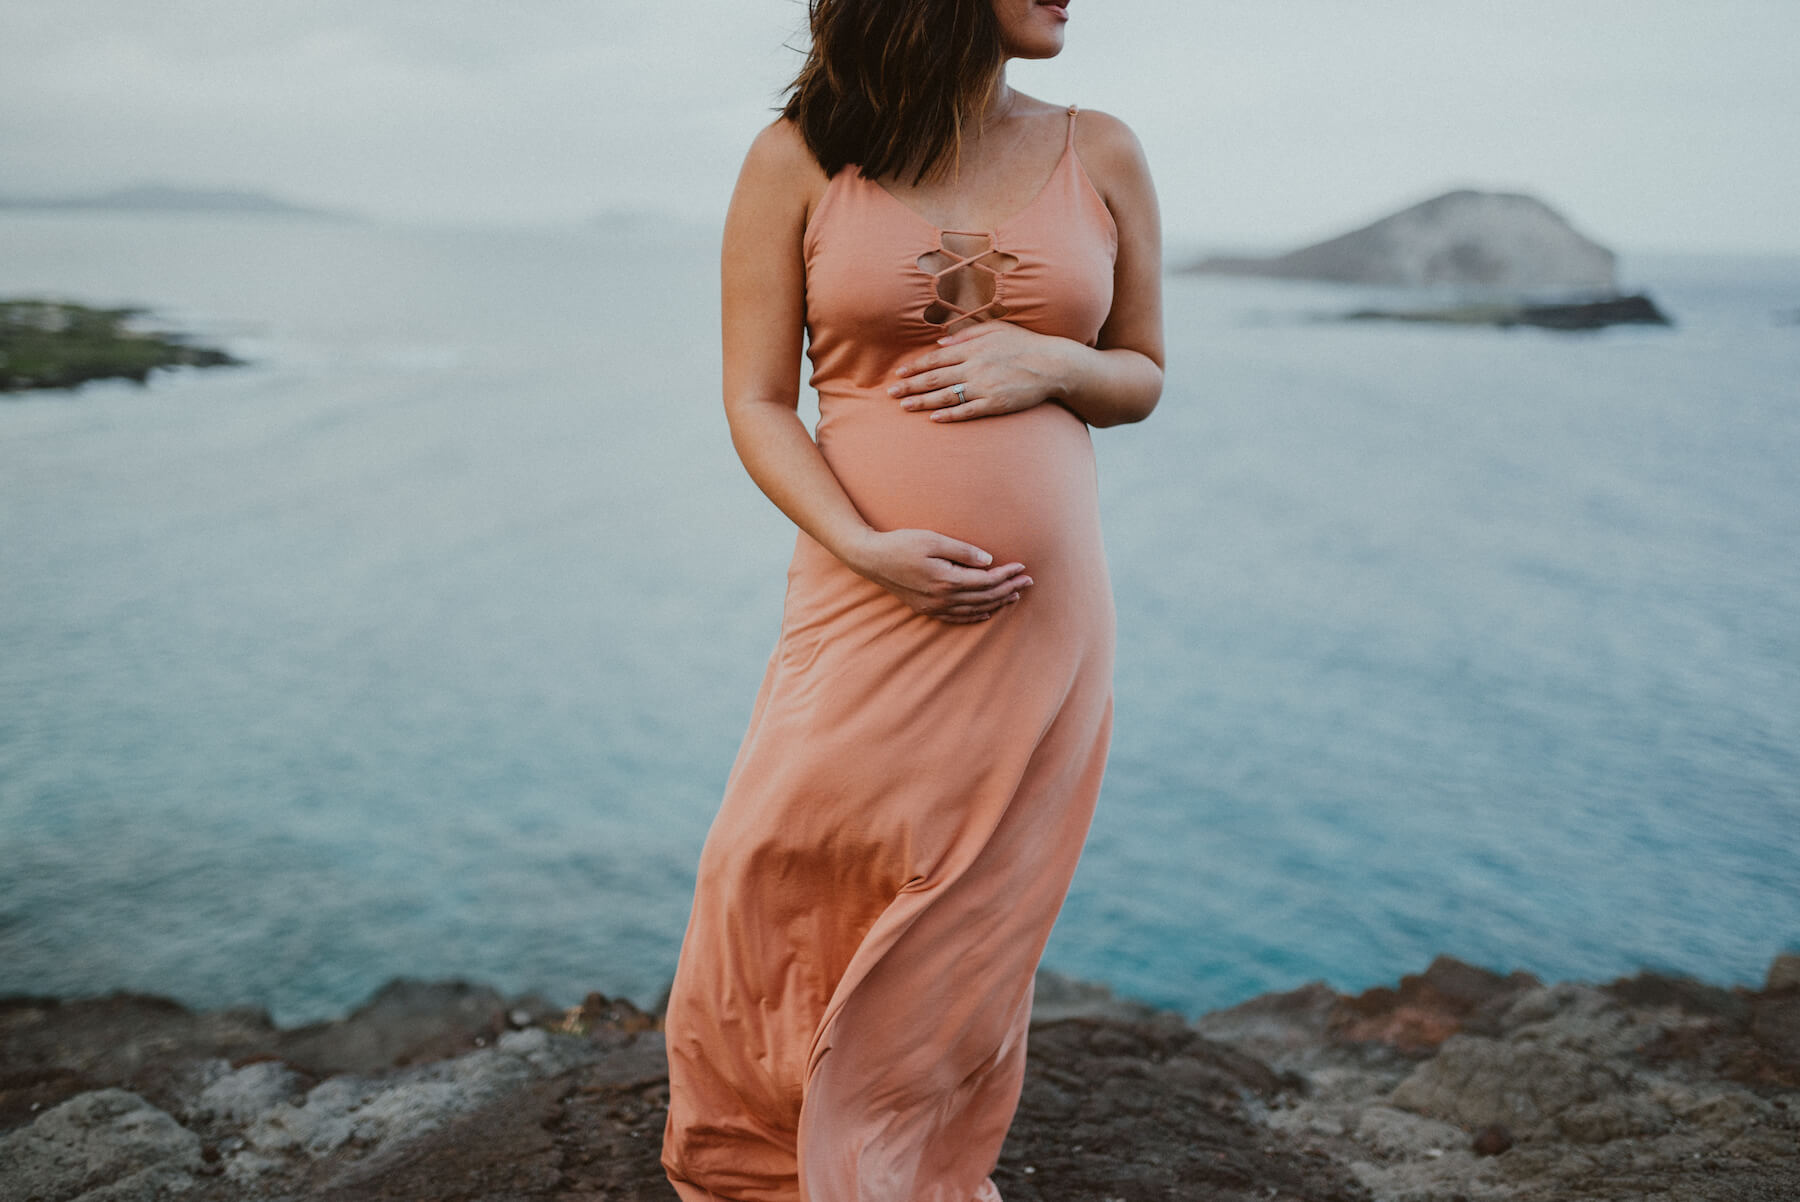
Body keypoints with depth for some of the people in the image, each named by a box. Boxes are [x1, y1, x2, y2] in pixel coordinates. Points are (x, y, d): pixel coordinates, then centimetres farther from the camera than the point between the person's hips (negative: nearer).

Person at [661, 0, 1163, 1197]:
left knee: (961, 961, 10)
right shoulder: (798, 162, 1)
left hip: (1041, 621, 2)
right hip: (862, 614, -1)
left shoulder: (1101, 155, 7)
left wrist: (1053, 363, -7)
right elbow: (757, 402, -1)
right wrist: (864, 546, -16)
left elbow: (1143, 378, 15)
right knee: (775, 907, 3)